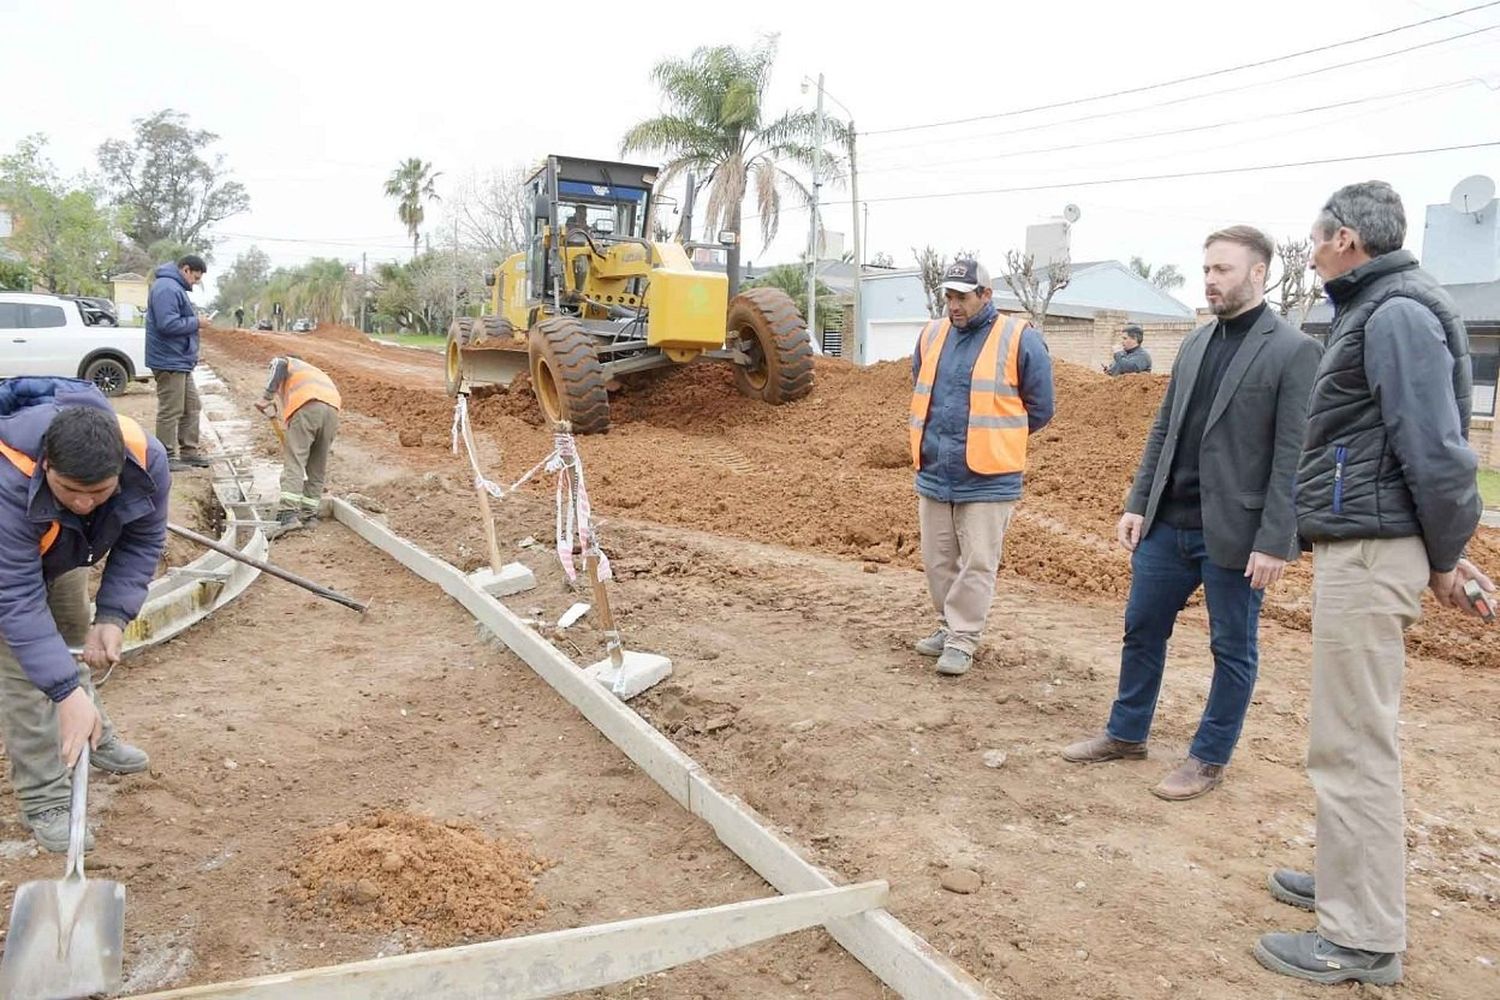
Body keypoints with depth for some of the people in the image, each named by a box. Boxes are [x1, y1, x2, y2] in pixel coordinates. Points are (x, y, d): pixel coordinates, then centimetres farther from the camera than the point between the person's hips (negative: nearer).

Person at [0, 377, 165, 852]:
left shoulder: (148, 459, -36)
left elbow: (143, 542, -18)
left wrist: (112, 617, -28)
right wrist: (67, 691, -46)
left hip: (63, 555, 5)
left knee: (75, 641, 21)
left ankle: (93, 735, 43)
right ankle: (43, 799, 1)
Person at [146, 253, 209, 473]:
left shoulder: (175, 287, 17)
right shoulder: (166, 288, -17)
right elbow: (168, 324, -25)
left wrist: (196, 319, 8)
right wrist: (196, 322, -14)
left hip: (180, 361, 11)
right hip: (169, 361, -11)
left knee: (191, 407, 16)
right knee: (171, 411, -5)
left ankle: (188, 451, 24)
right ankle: (167, 458, 1)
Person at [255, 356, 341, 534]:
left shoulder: (285, 363, 29)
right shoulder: (316, 373, 44)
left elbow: (280, 365, 2)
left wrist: (267, 396, -2)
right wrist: (328, 444, 41)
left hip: (306, 407, -5)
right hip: (332, 409, 5)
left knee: (293, 463, -8)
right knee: (318, 468, 14)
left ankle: (289, 514, -19)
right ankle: (309, 515, 17)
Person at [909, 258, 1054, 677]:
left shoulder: (1019, 339, -7)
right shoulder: (932, 335, 9)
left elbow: (1039, 408, 0)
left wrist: (996, 440, 8)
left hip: (988, 479, -5)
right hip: (934, 475, 5)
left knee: (977, 565, 0)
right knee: (938, 561, 13)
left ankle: (961, 641, 9)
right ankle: (948, 627, 29)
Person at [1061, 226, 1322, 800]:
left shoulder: (1293, 352, -10)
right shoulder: (1197, 343, 10)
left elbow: (1293, 456, -13)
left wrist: (1274, 542, -16)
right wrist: (1137, 504, 7)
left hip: (1234, 533, -6)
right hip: (1169, 523, 7)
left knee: (1232, 649, 10)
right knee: (1142, 629, 15)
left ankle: (1210, 757, 25)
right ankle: (1126, 734, 32)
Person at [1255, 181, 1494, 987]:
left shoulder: (1398, 313, -14)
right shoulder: (1374, 311, 17)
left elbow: (1435, 448, -19)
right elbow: (1413, 445, 18)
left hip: (1369, 552, -11)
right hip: (1359, 547, 11)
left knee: (1350, 742, -5)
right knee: (1352, 732, 19)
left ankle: (1364, 939, 5)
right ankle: (1352, 881, 33)